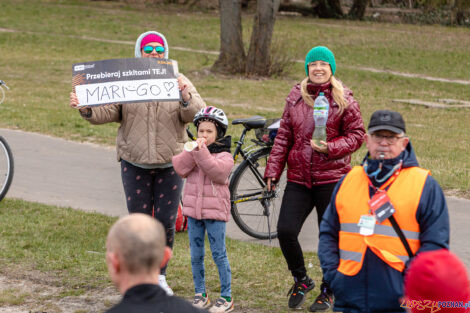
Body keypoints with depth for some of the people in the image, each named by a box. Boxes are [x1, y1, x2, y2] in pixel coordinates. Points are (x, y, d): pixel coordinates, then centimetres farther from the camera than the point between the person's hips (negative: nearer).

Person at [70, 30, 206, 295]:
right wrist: (85, 108, -24)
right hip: (135, 163, 0)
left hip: (170, 164, 1)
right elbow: (107, 112, -5)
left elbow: (197, 114, -8)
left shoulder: (178, 82, 3)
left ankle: (160, 275, 19)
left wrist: (185, 95, -28)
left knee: (166, 223, 2)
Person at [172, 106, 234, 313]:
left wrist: (202, 152, -26)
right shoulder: (191, 152, 9)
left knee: (219, 254, -2)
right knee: (196, 255, 9)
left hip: (215, 211, -4)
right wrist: (193, 150, -16)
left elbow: (217, 171, -23)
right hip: (193, 210, 4)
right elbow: (179, 168, -7)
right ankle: (200, 295, 19)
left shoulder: (224, 155, -3)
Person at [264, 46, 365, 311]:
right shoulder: (296, 97, 8)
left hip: (331, 178, -3)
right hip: (298, 179, 3)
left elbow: (357, 134, -1)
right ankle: (301, 280, 17)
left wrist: (330, 148, -17)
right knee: (285, 230, -8)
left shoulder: (343, 98, -1)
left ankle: (328, 291, 22)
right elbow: (284, 135, 12)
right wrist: (273, 170, 7)